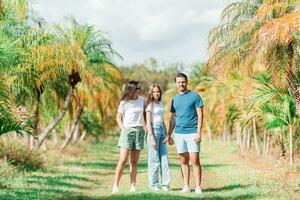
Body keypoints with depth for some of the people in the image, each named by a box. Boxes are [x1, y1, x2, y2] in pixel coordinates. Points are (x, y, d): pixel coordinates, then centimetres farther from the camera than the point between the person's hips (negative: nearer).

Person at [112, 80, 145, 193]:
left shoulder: (142, 100, 9)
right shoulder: (124, 102, -2)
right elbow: (118, 118, 3)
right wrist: (123, 129, -8)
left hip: (139, 131, 4)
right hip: (127, 130, -4)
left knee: (134, 161, 4)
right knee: (123, 160, -10)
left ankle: (133, 186, 5)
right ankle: (115, 185, -7)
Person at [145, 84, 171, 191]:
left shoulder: (160, 104, 15)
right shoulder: (150, 104, -4)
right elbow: (148, 122, -10)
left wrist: (166, 135, 10)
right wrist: (152, 137, -16)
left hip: (161, 130, 7)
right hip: (153, 130, -7)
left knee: (164, 158, 3)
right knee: (154, 159, -3)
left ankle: (165, 184, 8)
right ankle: (153, 185, 4)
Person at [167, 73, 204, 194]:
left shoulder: (195, 96, -1)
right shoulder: (175, 99, 14)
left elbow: (200, 115, -4)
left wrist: (198, 132, -12)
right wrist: (169, 135, 13)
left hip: (192, 133, -5)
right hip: (179, 134, 5)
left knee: (195, 161, -6)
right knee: (184, 161, 8)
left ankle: (198, 187, -3)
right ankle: (186, 186, 12)